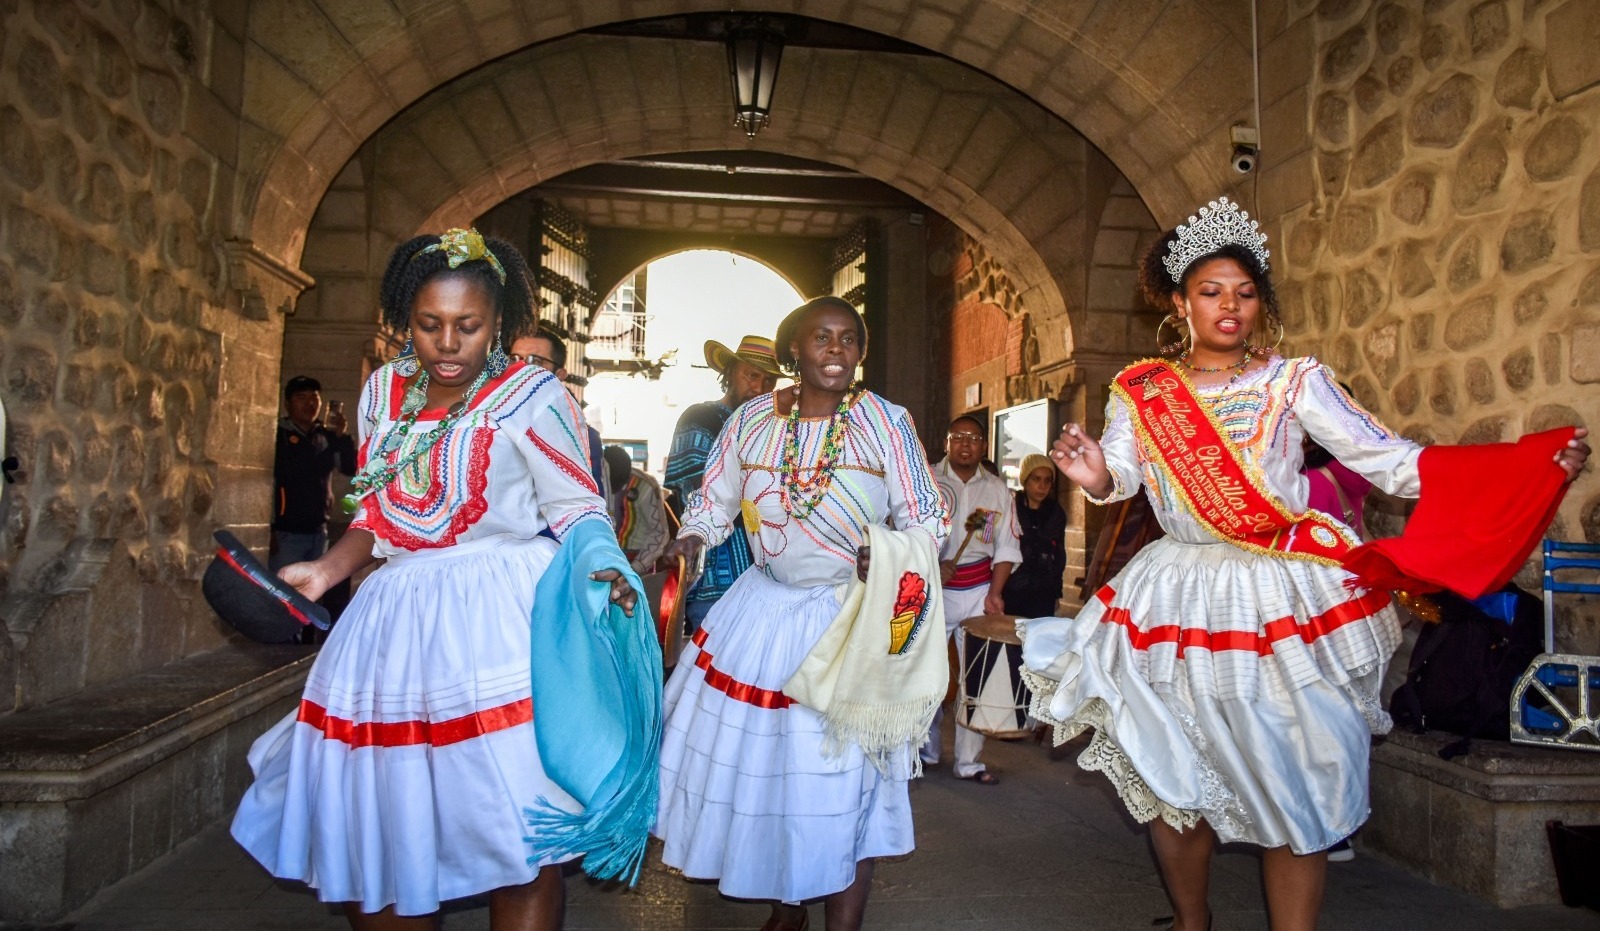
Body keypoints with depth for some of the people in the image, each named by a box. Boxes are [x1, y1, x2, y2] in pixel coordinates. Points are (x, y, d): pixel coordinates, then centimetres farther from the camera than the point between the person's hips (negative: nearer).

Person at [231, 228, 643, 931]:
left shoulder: (531, 395, -5)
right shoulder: (383, 390, 11)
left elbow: (576, 509, -4)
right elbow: (376, 512, 18)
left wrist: (600, 570, -22)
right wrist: (329, 569, 2)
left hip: (503, 614, -5)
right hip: (396, 618, 6)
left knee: (523, 841, -8)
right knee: (372, 834, 12)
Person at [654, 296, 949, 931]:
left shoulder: (886, 423, -5)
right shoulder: (751, 420, 1)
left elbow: (927, 518, -2)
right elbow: (713, 502, 10)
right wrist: (689, 541, -10)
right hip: (763, 611, 3)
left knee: (842, 781, -1)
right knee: (758, 764, 10)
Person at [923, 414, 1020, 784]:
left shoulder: (998, 490, 8)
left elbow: (1005, 548, 7)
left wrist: (994, 593, -4)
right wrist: (930, 567, -17)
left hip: (979, 592, 2)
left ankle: (968, 760, 10)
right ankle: (925, 751, 23)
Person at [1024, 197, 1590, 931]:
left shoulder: (1294, 382, 0)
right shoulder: (1141, 391, 3)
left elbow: (1385, 459, -6)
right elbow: (1118, 477, -6)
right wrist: (1095, 476, -31)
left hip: (1284, 596, -1)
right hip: (1181, 596, 1)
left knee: (1294, 781, 1)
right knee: (1172, 777, 9)